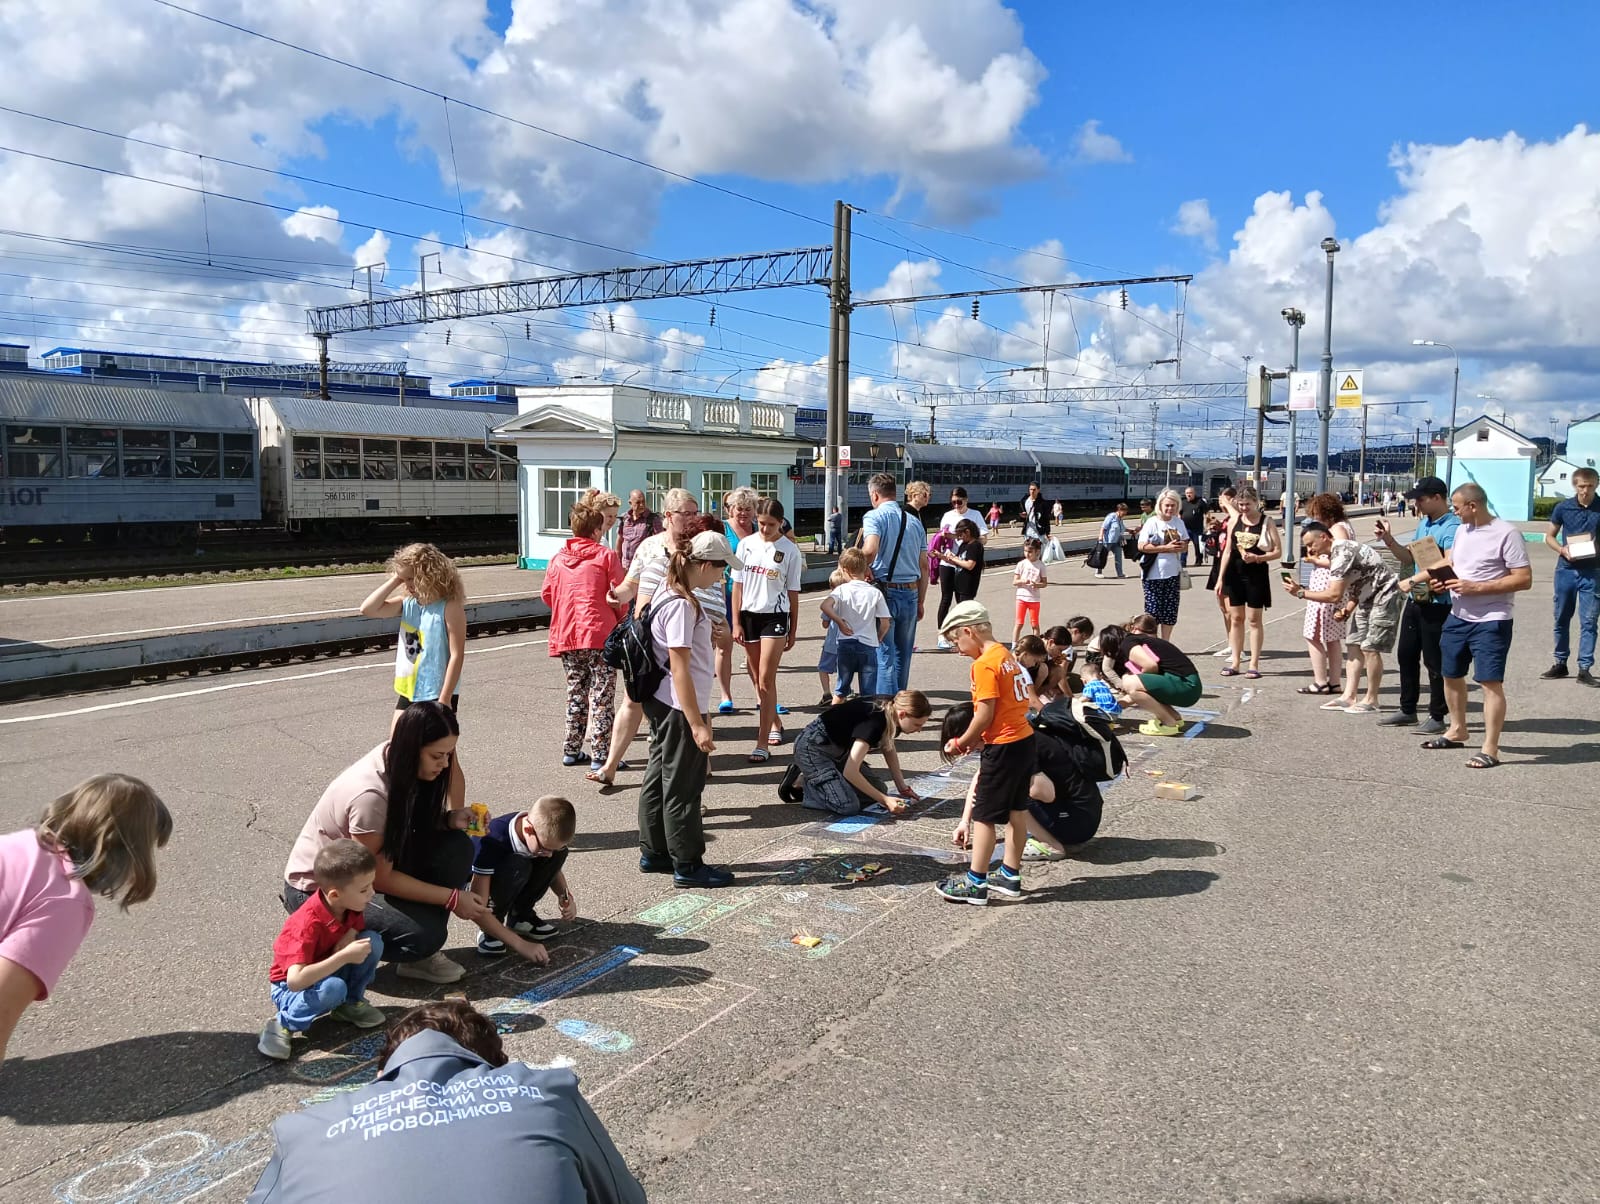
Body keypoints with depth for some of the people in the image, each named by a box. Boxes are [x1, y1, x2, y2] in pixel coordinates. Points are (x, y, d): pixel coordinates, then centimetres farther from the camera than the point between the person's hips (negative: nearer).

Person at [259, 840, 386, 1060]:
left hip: (329, 972, 7)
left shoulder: (350, 906, -13)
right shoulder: (308, 924, -34)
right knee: (334, 988, -39)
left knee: (373, 942, -16)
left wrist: (349, 937, -17)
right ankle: (283, 1024, -14)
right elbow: (295, 980, -42)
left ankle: (351, 1003, 4)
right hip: (290, 988, -7)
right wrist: (344, 956, -39)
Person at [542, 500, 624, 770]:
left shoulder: (558, 558, 9)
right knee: (602, 697, 0)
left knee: (576, 693, 17)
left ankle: (571, 750, 23)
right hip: (599, 633, -5)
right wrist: (620, 621, 11)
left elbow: (547, 594, 11)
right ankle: (600, 756, 0)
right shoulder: (606, 556, -4)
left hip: (566, 634, 5)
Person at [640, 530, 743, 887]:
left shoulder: (670, 594, 7)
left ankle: (653, 853, 30)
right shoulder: (681, 605, -22)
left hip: (663, 704, 10)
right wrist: (697, 724, -23)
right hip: (678, 708, -10)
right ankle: (687, 865, 14)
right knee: (682, 787, 2)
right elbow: (679, 670, -24)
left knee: (660, 778, 18)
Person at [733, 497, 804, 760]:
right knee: (759, 679, 14)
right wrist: (736, 622, 1)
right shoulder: (747, 544, 1)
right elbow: (738, 584, 5)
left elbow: (793, 591, 0)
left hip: (775, 616, -3)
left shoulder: (789, 550, -5)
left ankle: (762, 744, -8)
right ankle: (774, 723, 36)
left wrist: (793, 630, 2)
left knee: (766, 680, -9)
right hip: (749, 614, 3)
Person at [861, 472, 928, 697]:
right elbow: (924, 566, 13)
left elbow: (870, 550, -24)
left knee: (884, 652, -3)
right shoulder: (914, 521, 12)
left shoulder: (874, 516, -5)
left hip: (884, 590, -5)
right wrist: (920, 602, 19)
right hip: (911, 593, 5)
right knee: (903, 653, 15)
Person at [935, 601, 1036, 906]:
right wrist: (977, 739, 9)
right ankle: (1010, 877, 26)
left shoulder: (984, 664, -17)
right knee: (1016, 810, 16)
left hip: (1004, 748, -9)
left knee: (984, 815, 1)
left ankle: (975, 884, 8)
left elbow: (985, 715, -19)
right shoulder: (1006, 655, 11)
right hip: (1025, 742, 9)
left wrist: (960, 743, -6)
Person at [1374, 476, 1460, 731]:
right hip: (1415, 601, 9)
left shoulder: (1452, 527, -16)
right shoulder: (1423, 524, 13)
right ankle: (1407, 710, 26)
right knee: (1406, 654, 14)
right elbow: (1409, 557, 18)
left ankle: (1437, 716, 11)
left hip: (1438, 604, -9)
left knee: (1434, 661, 0)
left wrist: (1413, 580, -26)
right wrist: (1388, 540, 4)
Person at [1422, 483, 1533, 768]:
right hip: (1458, 617, 8)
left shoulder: (1506, 534, -14)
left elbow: (1524, 579, -17)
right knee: (1451, 675, 17)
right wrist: (1442, 581, 0)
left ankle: (1490, 749, -6)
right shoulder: (1461, 531, 9)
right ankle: (1457, 731, 35)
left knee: (1490, 682, -9)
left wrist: (1476, 587, -22)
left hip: (1491, 622, -8)